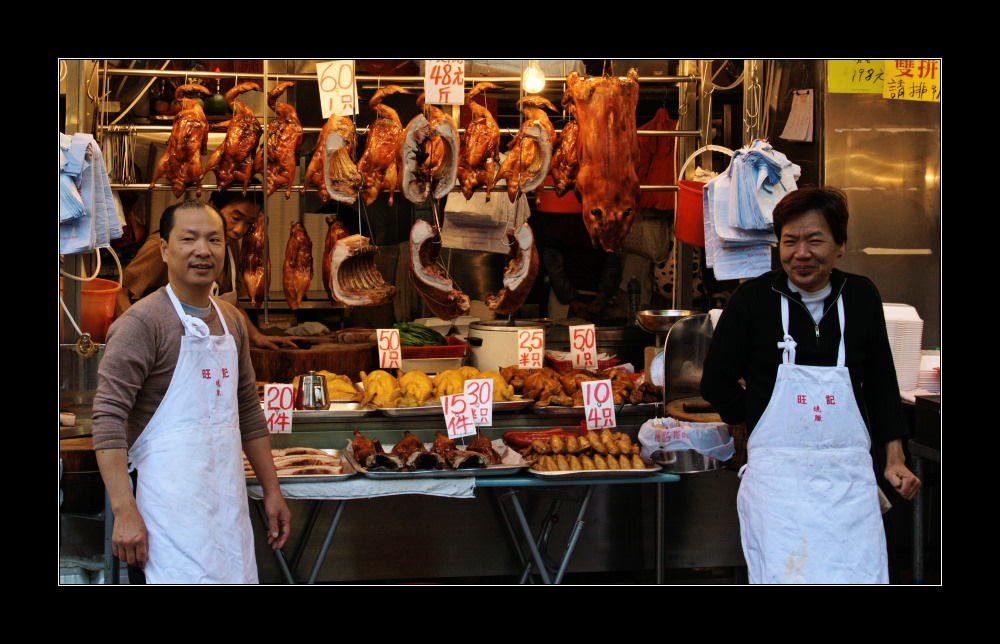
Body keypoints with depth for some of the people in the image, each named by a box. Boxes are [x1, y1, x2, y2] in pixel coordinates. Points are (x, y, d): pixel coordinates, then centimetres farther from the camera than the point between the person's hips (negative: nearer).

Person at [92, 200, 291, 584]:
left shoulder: (232, 321, 13)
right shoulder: (142, 321, -10)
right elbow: (108, 418, -15)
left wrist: (271, 490, 17)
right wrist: (124, 512, -22)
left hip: (229, 503, 7)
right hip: (174, 507, -7)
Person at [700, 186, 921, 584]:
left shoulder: (861, 297, 8)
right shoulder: (754, 298, -2)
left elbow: (881, 383, 17)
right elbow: (716, 382, 7)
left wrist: (895, 458, 12)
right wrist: (761, 423, 7)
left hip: (849, 477, 3)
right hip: (777, 474, -3)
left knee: (862, 576, -1)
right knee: (784, 578, -9)